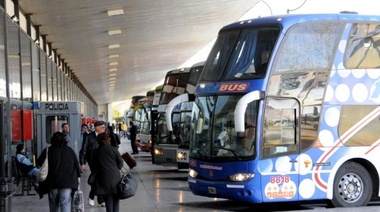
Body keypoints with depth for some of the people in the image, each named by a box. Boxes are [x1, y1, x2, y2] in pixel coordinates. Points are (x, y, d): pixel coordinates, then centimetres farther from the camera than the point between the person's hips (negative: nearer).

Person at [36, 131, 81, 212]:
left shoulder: (48, 151, -3)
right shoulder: (69, 150, 3)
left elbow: (39, 163, 2)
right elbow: (76, 164, 8)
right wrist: (78, 176, 19)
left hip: (52, 182, 0)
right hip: (67, 181, 0)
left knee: (53, 205, 15)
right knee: (65, 203, -4)